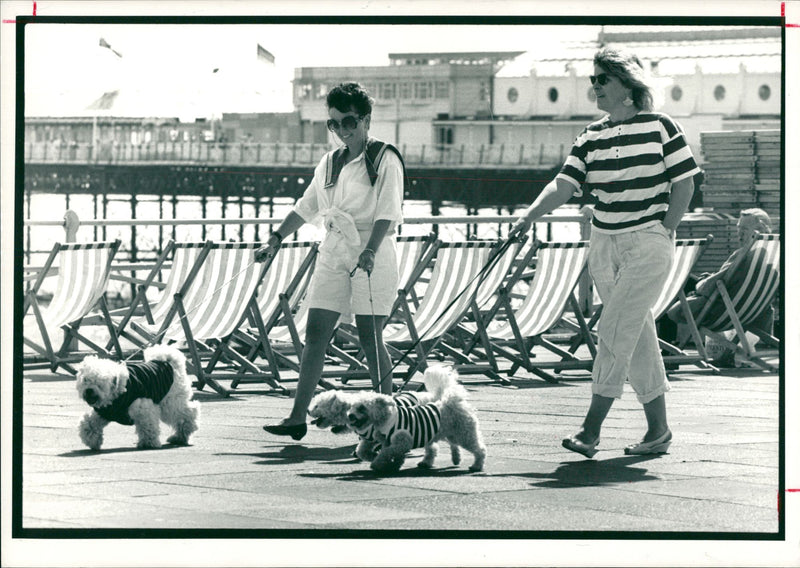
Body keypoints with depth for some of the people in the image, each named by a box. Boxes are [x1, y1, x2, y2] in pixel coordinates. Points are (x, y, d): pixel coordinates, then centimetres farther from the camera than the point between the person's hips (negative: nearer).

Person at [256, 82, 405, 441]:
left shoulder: (384, 160, -4)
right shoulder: (330, 163, 14)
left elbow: (388, 213, -14)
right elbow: (306, 207, 24)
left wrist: (370, 251, -27)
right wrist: (277, 239, 18)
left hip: (372, 253, -6)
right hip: (334, 252, 6)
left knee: (370, 337, -6)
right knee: (315, 334, -1)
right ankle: (297, 418, -2)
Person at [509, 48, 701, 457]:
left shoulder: (660, 127, -5)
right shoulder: (591, 138, 8)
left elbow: (684, 184, -2)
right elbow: (564, 185, -1)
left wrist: (665, 232, -9)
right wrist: (529, 216, -16)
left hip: (647, 243, -5)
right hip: (603, 244, 6)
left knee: (614, 332, -12)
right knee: (637, 337, 9)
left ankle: (591, 430, -10)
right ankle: (658, 429, 16)